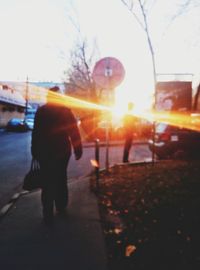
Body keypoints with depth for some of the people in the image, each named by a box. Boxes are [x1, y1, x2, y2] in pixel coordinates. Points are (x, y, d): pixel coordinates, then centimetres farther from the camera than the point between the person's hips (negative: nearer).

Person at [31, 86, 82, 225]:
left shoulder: (41, 111, -5)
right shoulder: (66, 110, -1)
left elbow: (36, 133, -6)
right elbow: (74, 132, -4)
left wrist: (35, 151, -1)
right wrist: (78, 150, 0)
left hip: (45, 152, -2)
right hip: (63, 150, 2)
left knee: (48, 182, 3)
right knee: (61, 179, 17)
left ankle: (48, 214, 3)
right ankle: (61, 207, 27)